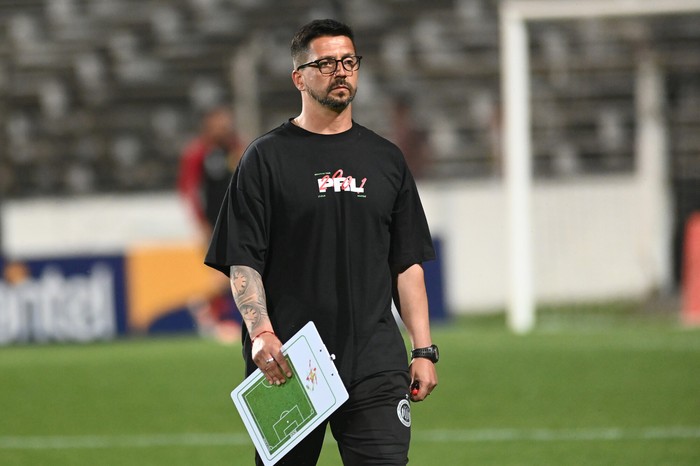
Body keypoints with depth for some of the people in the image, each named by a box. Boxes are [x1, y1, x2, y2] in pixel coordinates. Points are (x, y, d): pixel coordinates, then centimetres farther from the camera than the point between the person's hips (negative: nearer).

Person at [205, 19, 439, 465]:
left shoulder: (386, 159, 15)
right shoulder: (267, 157, 3)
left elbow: (408, 263, 16)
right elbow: (243, 261, -2)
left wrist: (424, 349, 8)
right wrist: (260, 334, -17)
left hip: (376, 365, 2)